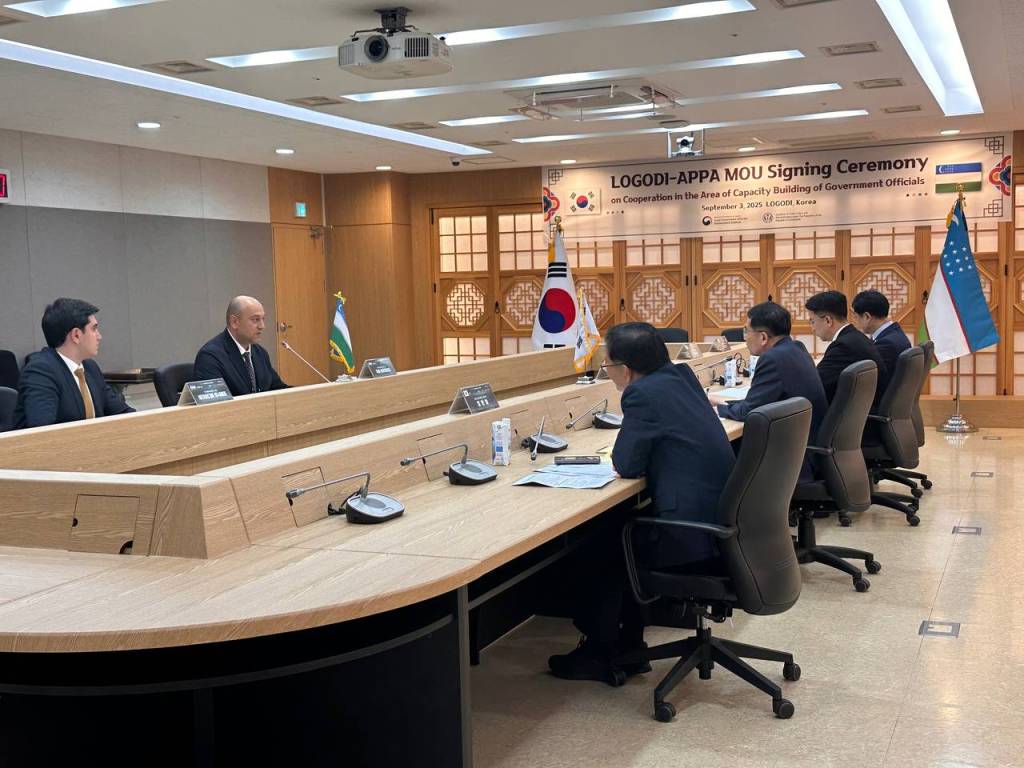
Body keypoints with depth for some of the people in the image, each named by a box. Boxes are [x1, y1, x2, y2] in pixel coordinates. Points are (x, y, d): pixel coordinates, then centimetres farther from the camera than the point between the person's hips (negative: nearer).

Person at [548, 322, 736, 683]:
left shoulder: (643, 394, -16)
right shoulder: (682, 376, 10)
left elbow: (627, 464, -11)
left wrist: (618, 454, 7)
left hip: (690, 536, -9)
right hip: (721, 518, 9)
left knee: (604, 544, 11)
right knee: (623, 525, 23)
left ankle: (598, 653, 25)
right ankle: (627, 647, 29)